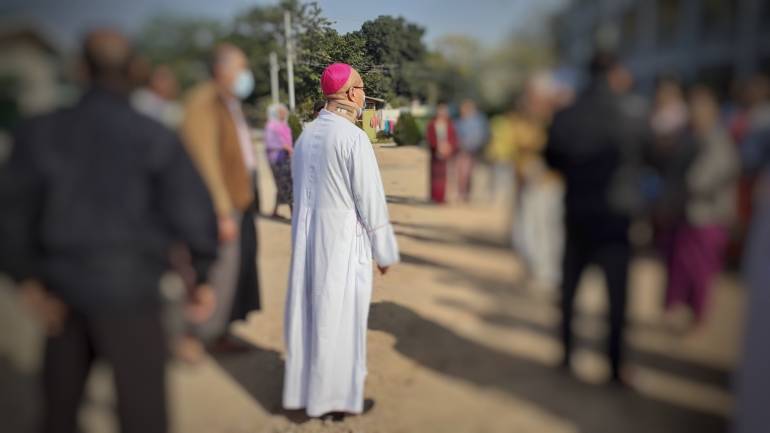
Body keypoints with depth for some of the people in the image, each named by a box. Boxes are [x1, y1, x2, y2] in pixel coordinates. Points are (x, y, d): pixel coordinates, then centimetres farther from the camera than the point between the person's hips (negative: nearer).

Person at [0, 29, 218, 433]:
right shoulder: (155, 137, -9)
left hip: (63, 289, 5)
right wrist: (202, 276, -2)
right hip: (128, 292, -4)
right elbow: (193, 209, -14)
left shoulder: (40, 131, 2)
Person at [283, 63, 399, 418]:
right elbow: (371, 201, -15)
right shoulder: (354, 138, -16)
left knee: (309, 311, 15)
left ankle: (303, 388, 27)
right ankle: (335, 396, 17)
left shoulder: (306, 135, 7)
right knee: (339, 316, 4)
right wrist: (384, 252, -5)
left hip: (307, 236, 7)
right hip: (343, 239, -7)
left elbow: (299, 192, 12)